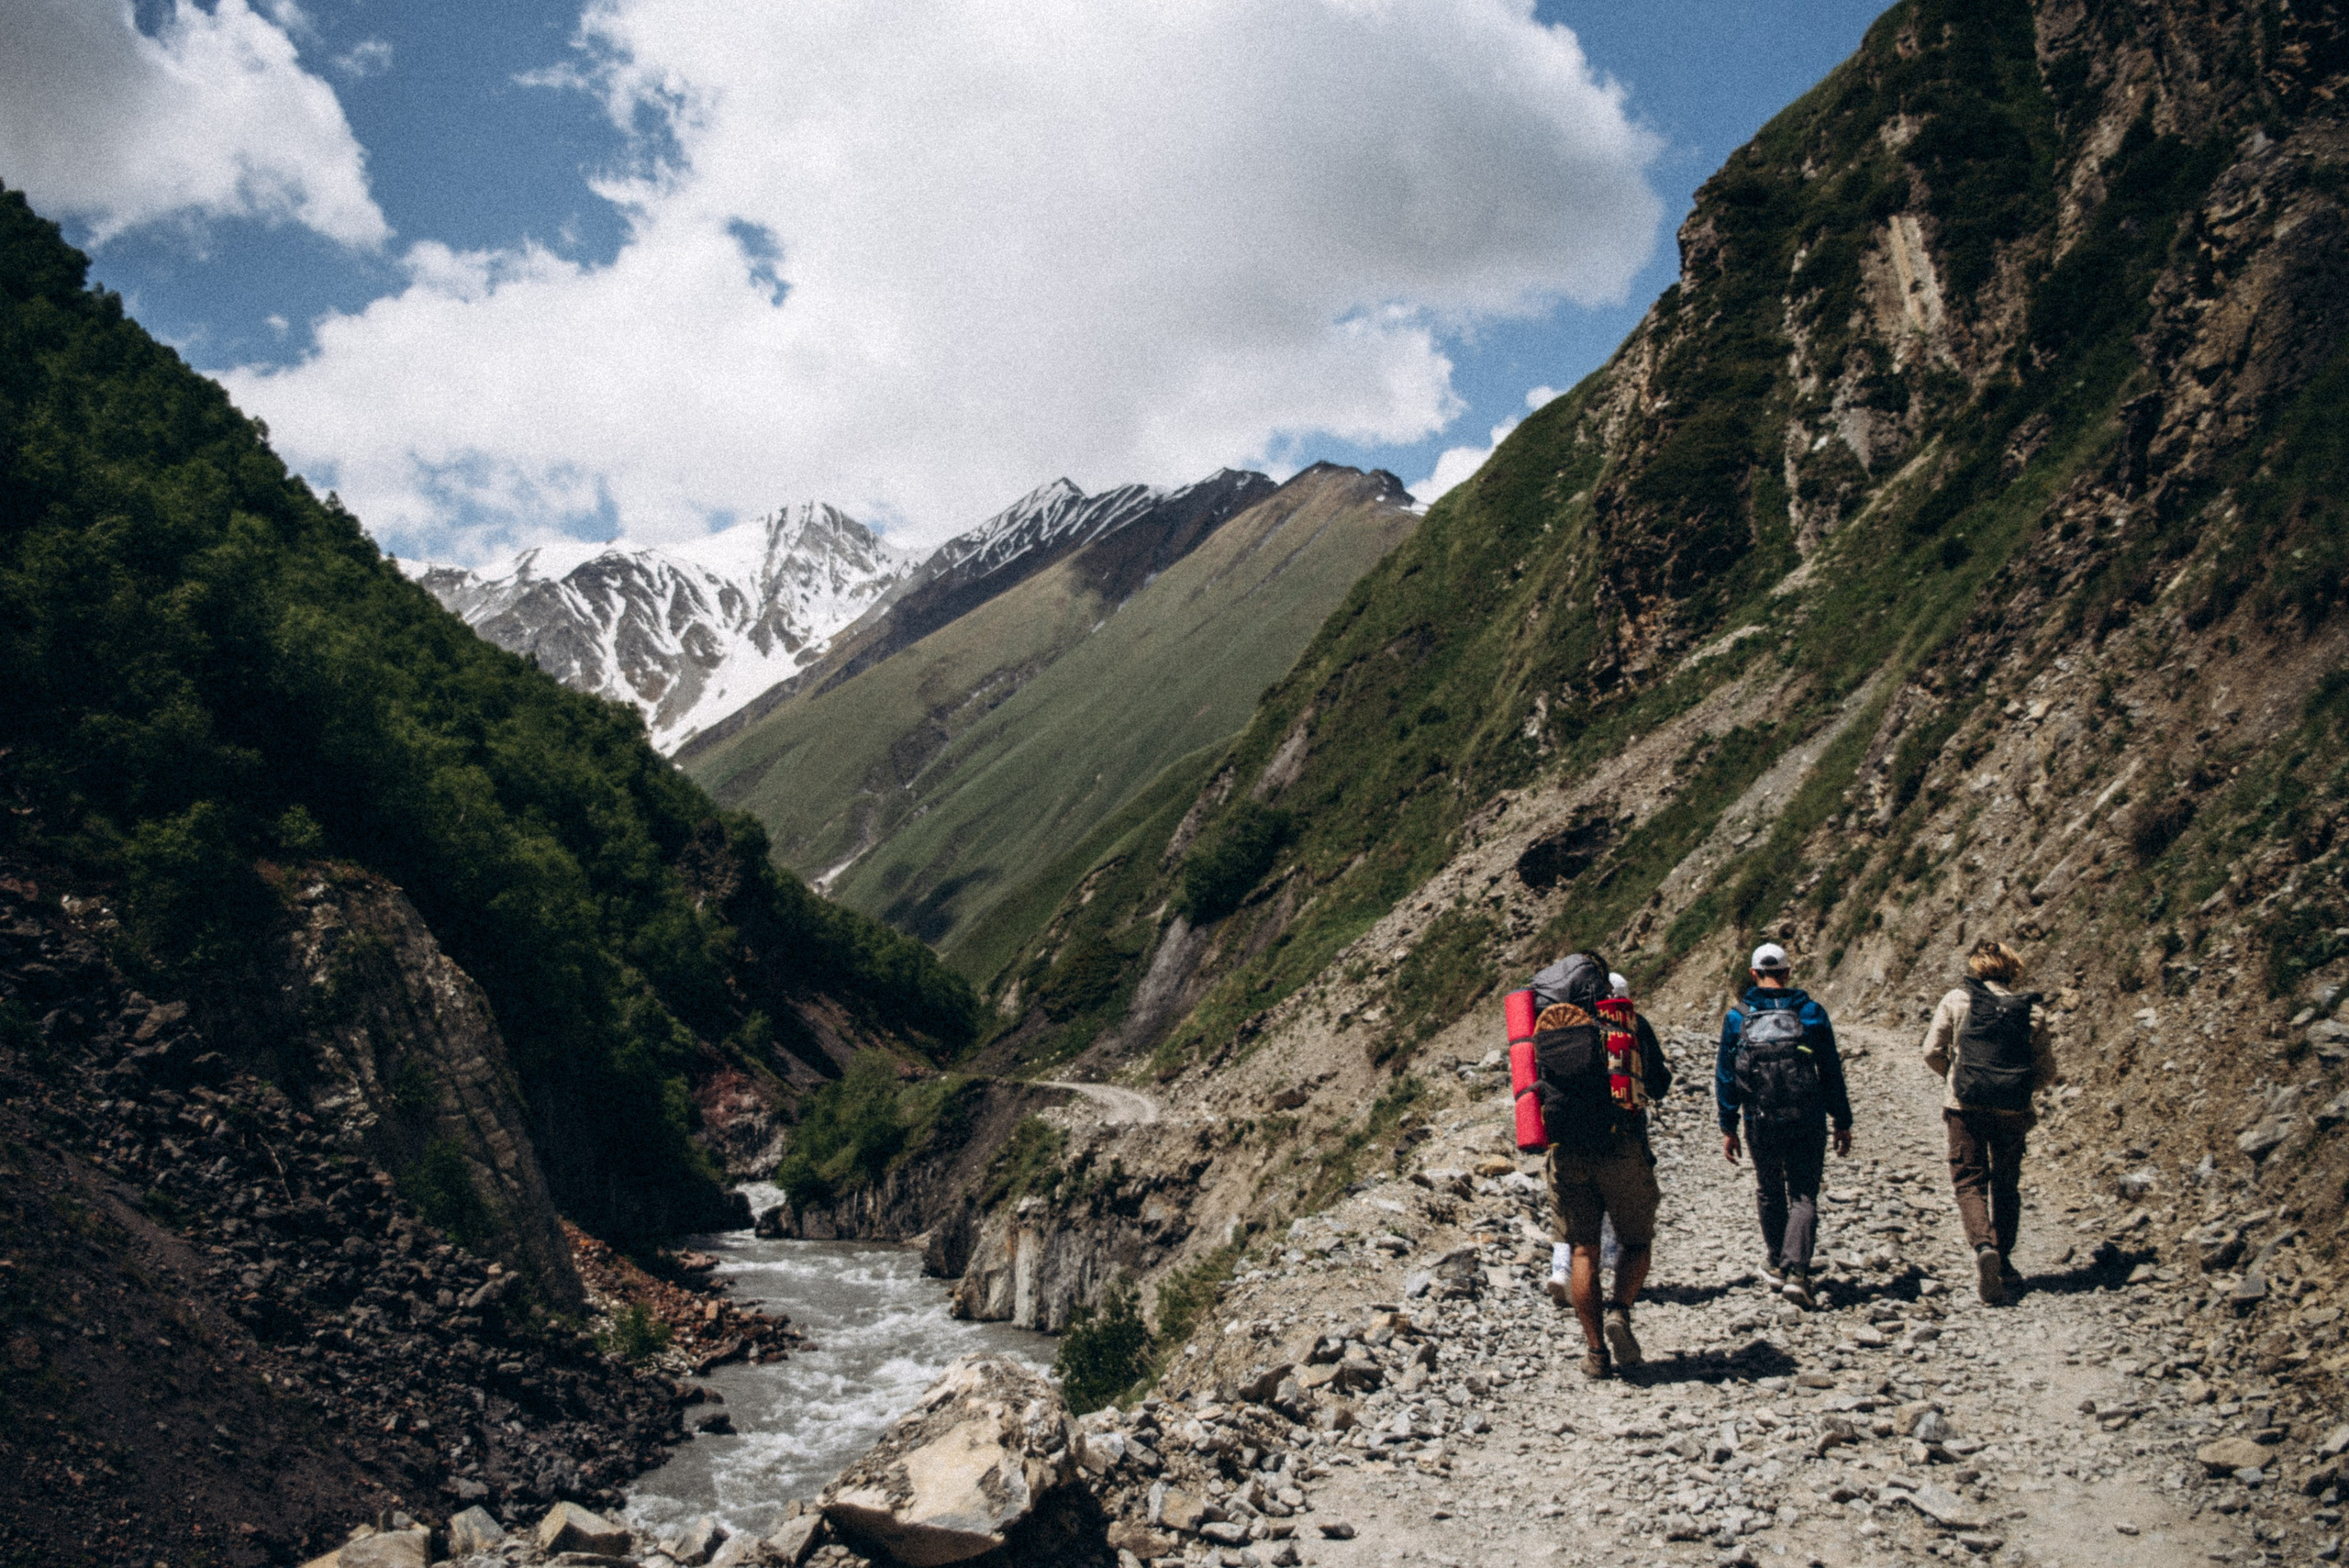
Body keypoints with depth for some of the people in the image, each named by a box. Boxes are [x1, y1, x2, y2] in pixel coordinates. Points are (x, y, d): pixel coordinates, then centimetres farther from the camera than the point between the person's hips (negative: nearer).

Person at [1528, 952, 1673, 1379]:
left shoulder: (1541, 1027, 9)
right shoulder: (1628, 1020, 4)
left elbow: (1530, 1087, 14)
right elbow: (1660, 1087, 11)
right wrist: (1665, 1069, 32)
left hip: (1566, 1151, 2)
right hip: (1621, 1148, -2)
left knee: (1583, 1249, 9)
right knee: (1637, 1243, 14)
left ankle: (1596, 1351, 5)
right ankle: (1619, 1311, -10)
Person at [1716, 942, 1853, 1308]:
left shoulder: (1738, 1017, 0)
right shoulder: (1811, 1013, -1)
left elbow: (1725, 1076, 1)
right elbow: (1831, 1072, 2)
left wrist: (1728, 1128, 8)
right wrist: (1843, 1123, 10)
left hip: (1761, 1124, 1)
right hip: (1807, 1123, -1)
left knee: (1769, 1192, 21)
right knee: (1803, 1198, 3)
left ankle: (1776, 1263, 32)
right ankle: (1796, 1272, -13)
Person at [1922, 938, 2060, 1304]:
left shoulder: (1957, 1000, -2)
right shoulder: (2032, 1010, 2)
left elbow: (1932, 1052, -1)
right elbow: (2047, 1071, 4)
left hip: (1965, 1107, -2)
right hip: (2013, 1110, 2)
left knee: (1969, 1181, 4)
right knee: (2006, 1185, 16)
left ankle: (1983, 1246, -20)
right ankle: (2004, 1264, 20)